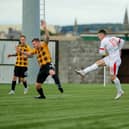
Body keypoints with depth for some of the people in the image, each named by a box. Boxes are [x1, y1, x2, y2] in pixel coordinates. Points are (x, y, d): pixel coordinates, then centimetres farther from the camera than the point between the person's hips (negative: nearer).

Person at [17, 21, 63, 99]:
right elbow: (29, 54, 28)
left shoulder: (44, 45, -4)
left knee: (52, 73, -44)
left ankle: (59, 86, -46)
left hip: (48, 65, -8)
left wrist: (45, 28, -33)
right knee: (37, 85, 10)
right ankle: (42, 96, 33)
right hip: (42, 67, 8)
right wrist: (21, 52, 13)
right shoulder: (36, 50, 15)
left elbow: (47, 37, -21)